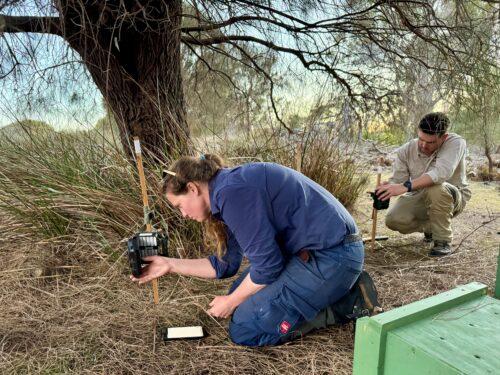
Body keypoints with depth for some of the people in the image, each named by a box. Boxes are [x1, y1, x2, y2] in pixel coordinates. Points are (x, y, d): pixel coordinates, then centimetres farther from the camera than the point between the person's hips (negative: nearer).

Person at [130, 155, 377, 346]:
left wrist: (231, 302, -2)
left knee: (243, 330, -7)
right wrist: (170, 265, 16)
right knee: (243, 294, 17)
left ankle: (341, 305, 0)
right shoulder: (228, 189, 11)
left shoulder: (232, 192, -20)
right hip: (312, 249, 10)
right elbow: (226, 264, 15)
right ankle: (337, 291, 14)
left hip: (333, 255, -10)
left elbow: (267, 264, -18)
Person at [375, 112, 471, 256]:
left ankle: (443, 240, -17)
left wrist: (406, 186, -53)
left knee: (436, 187, -38)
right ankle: (430, 227, 12)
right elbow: (397, 180, -13)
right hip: (420, 198, 4)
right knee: (393, 220, -22)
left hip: (453, 197, -4)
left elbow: (441, 173, -41)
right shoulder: (406, 150, -12)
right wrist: (386, 187, -38)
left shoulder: (456, 142, -24)